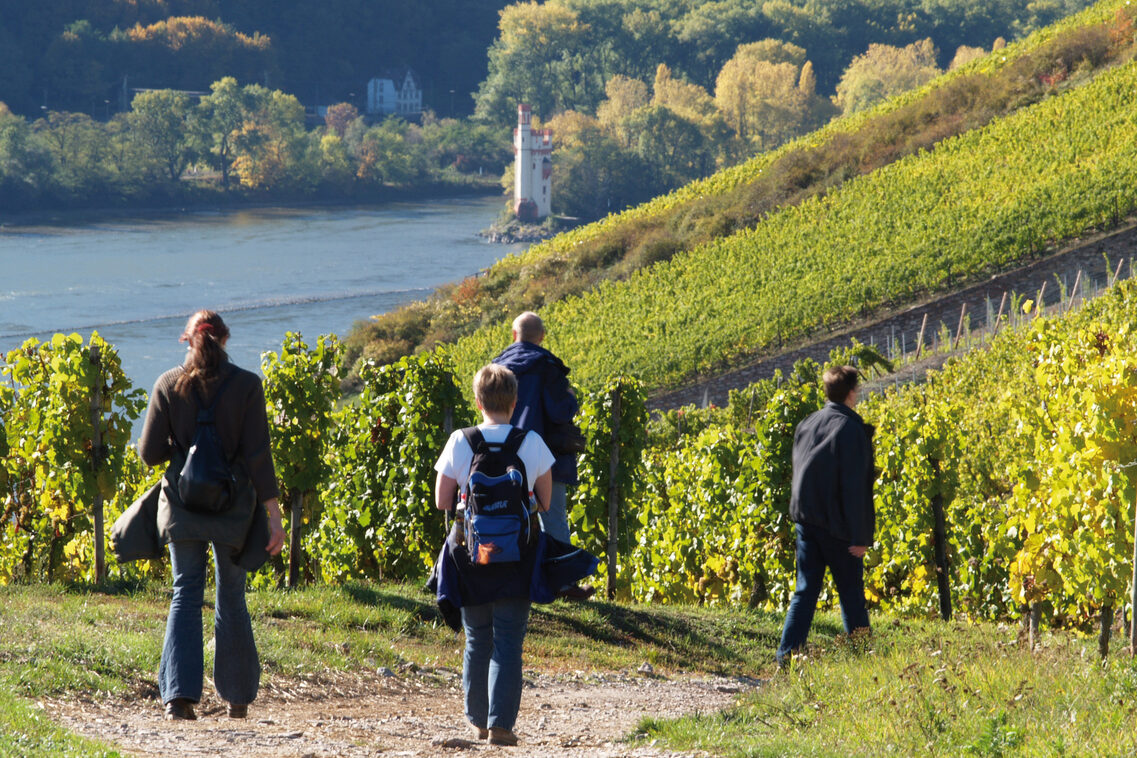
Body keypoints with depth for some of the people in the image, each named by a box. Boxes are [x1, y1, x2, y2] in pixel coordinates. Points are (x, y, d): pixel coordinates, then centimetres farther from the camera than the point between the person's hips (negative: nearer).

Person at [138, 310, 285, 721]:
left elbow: (150, 452, -2)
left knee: (186, 595, 5)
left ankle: (179, 693, -12)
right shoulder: (246, 385, -5)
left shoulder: (168, 385, -3)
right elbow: (258, 454, -10)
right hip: (232, 508, 0)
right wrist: (273, 513, -8)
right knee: (231, 599, 13)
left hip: (182, 503, 0)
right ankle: (238, 697, 21)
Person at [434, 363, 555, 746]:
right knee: (508, 643, -1)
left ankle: (478, 721, 22)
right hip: (515, 557, -1)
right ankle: (500, 724, -9)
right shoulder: (532, 443, -5)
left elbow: (442, 501, -1)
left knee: (477, 641, 15)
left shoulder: (460, 442, -5)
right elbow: (545, 502, 3)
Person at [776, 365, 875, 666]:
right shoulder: (851, 429, -12)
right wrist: (860, 536, -14)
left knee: (805, 590, 6)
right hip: (836, 524, -6)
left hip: (805, 517, 6)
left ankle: (787, 653, -4)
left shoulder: (806, 425, 10)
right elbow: (854, 486, -16)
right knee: (851, 592, 5)